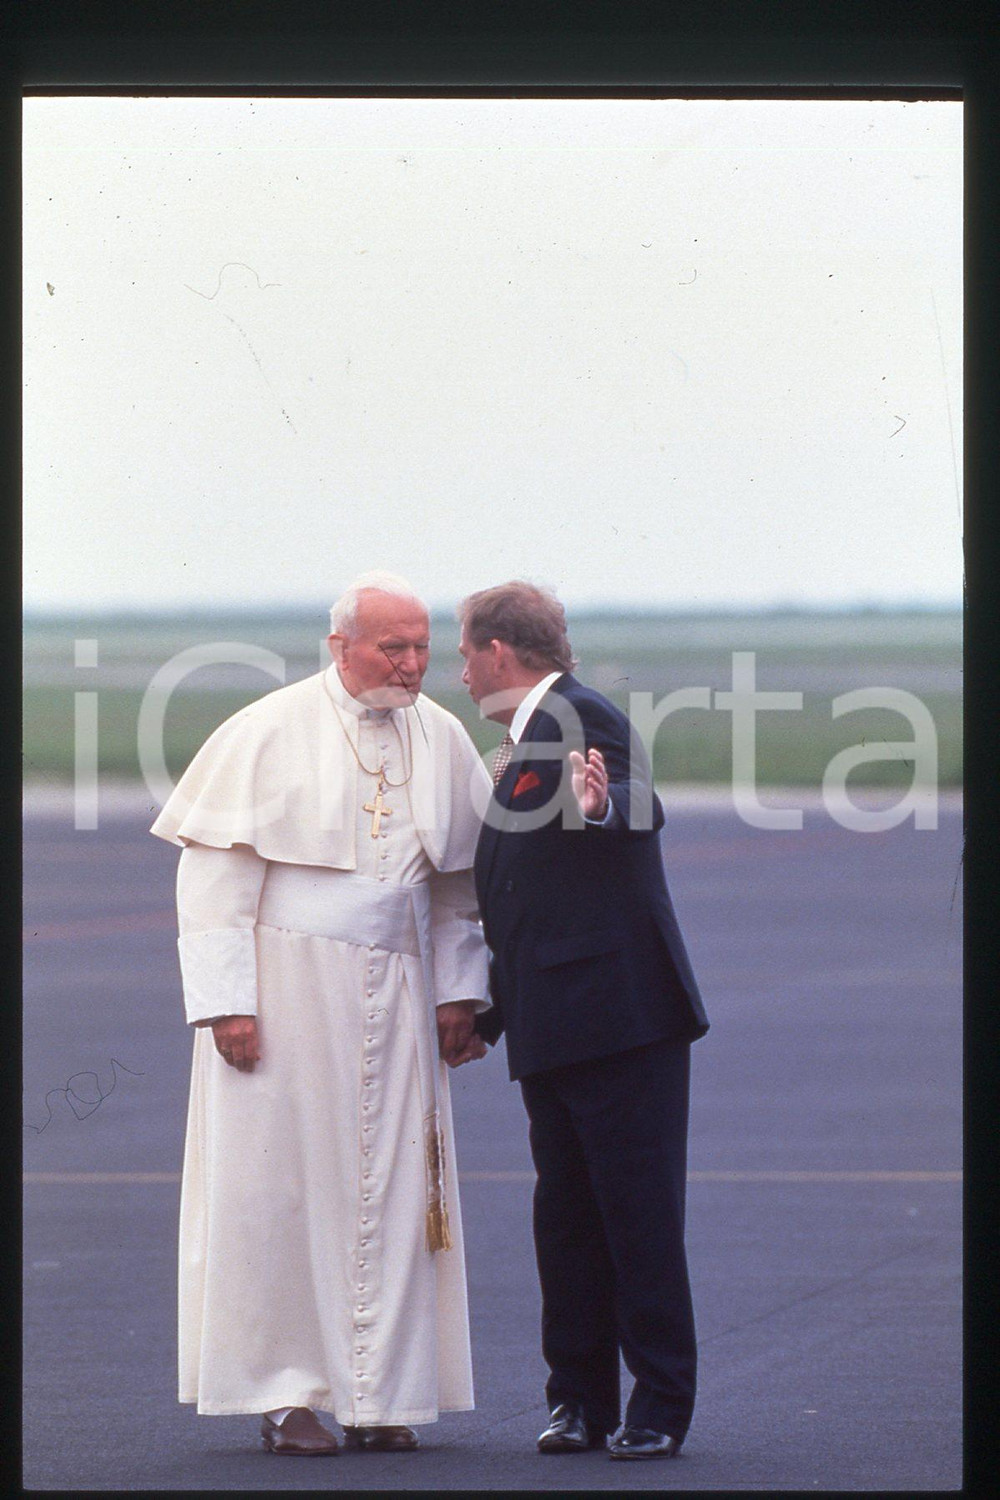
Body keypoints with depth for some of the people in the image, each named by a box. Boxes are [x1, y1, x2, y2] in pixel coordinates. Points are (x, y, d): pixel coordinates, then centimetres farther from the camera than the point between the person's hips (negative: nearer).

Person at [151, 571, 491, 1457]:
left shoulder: (441, 740, 6)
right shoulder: (269, 735, -7)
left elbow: (460, 884, 14)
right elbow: (215, 874, -8)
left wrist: (458, 992, 6)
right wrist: (227, 1000, -13)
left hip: (393, 995, 4)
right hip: (285, 983, -4)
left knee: (390, 1188, 2)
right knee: (278, 1183, -2)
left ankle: (378, 1396, 7)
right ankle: (282, 1396, 4)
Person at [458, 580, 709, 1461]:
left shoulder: (585, 719, -9)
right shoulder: (521, 744, 20)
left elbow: (644, 810, -29)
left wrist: (604, 806, -52)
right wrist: (482, 1014, 32)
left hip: (622, 1016, -9)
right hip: (552, 1034, 9)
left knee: (640, 1214, -4)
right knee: (565, 1216, 10)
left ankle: (660, 1406, 0)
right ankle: (580, 1400, 16)